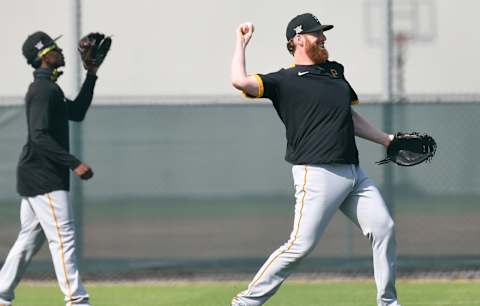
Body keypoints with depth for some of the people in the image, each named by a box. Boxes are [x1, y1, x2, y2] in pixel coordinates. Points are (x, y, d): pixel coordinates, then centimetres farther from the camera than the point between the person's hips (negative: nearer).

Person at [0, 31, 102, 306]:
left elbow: (76, 113, 25)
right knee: (64, 237, -11)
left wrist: (92, 76, 21)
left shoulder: (47, 88, 17)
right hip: (44, 178, -11)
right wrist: (74, 164, -27)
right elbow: (40, 136, -24)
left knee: (29, 240, 14)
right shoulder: (44, 90, -15)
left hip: (35, 178, 11)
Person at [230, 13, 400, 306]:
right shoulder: (285, 81, -1)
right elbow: (240, 81, -15)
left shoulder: (335, 71, 22)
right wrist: (242, 43, -3)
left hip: (354, 173, 7)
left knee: (384, 229, 4)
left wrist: (385, 138, 29)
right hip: (318, 174, -7)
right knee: (301, 245, -13)